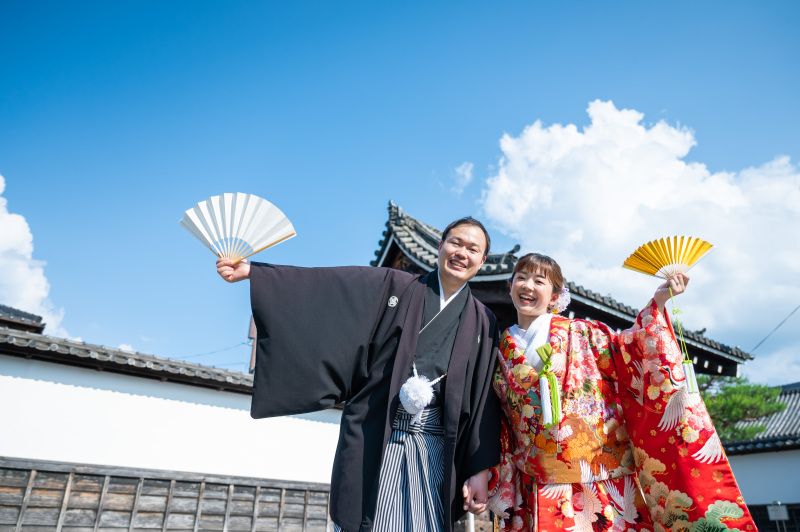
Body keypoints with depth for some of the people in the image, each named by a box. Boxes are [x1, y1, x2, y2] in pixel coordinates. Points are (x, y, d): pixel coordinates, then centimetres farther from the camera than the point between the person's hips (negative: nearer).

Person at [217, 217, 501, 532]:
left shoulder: (482, 323, 9)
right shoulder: (395, 287, 5)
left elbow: (484, 400, 6)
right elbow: (321, 285, -2)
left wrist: (480, 470, 1)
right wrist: (250, 271, -9)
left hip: (432, 446, 2)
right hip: (373, 437, -1)